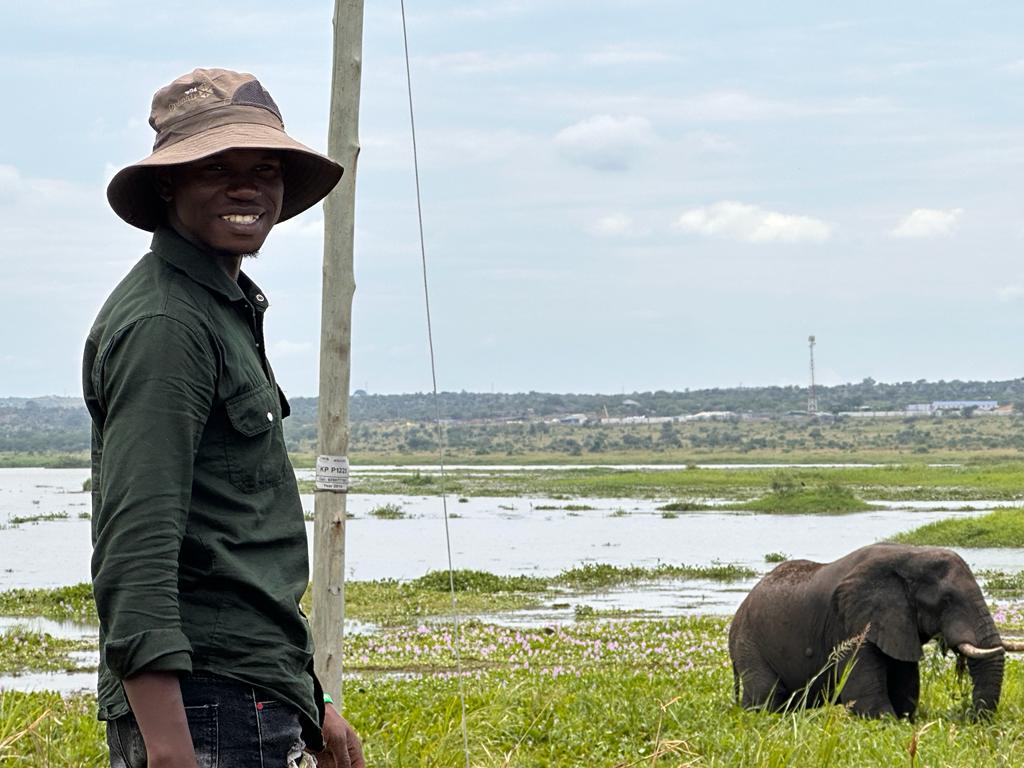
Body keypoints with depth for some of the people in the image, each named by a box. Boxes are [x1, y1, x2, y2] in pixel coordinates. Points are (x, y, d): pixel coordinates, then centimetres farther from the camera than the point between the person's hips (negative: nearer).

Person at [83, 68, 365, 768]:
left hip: (254, 700, 10)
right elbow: (135, 548, -22)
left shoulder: (227, 311, 19)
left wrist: (310, 708, 25)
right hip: (199, 712, -10)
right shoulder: (164, 324, -13)